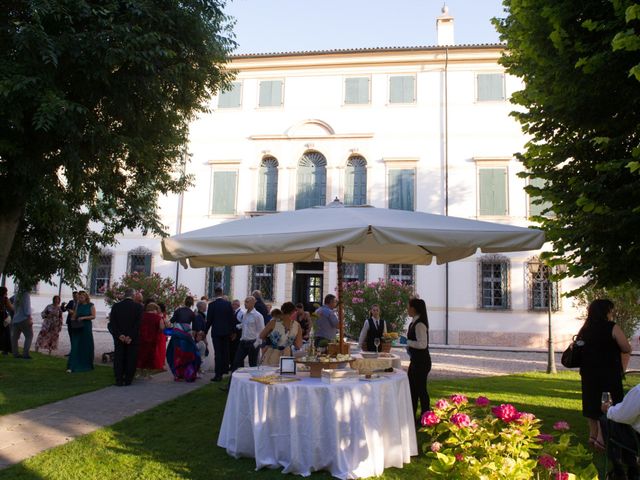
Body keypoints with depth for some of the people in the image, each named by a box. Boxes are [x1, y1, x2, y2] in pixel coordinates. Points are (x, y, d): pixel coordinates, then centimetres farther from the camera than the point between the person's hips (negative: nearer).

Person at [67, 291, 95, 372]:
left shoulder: (90, 306, 0)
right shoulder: (78, 305, 11)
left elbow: (93, 316, -7)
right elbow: (74, 315, 13)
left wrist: (83, 317, -18)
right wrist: (73, 320, -8)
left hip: (87, 327, -2)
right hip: (77, 328, 2)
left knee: (86, 347, 4)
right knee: (75, 346, -6)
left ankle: (86, 365, 19)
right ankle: (71, 367, -10)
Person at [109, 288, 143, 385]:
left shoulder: (116, 306, 2)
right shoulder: (139, 306, -6)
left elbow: (112, 322, -4)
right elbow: (138, 323, -12)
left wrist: (119, 335, -8)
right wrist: (131, 337, -11)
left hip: (119, 338, 2)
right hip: (133, 339, -2)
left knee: (118, 359, 9)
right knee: (131, 359, 6)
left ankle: (119, 380, 9)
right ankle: (128, 380, 8)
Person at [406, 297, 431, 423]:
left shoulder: (419, 324, -21)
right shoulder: (414, 322, 9)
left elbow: (422, 344, -27)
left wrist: (407, 342, -17)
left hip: (421, 361, -10)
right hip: (416, 360, 10)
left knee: (420, 389, 1)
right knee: (411, 387, 17)